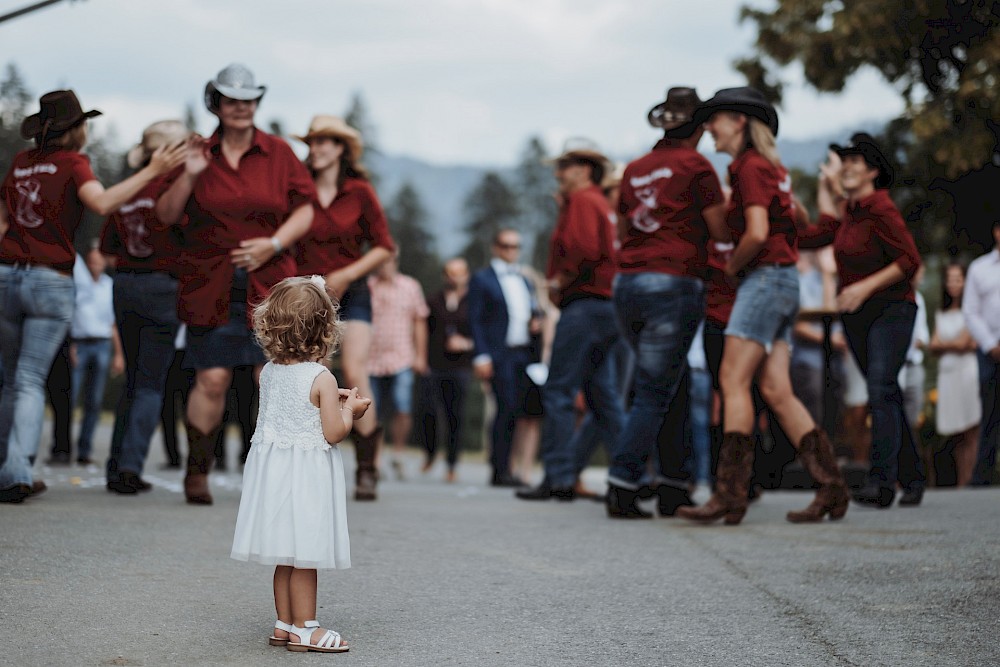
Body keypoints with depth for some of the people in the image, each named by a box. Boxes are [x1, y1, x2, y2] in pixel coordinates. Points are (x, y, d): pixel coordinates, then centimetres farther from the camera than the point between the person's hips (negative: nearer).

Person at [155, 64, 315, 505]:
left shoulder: (279, 154, 7)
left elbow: (304, 211, 7)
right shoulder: (199, 154, 7)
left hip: (268, 285, 0)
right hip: (209, 285, 0)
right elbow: (166, 215, 5)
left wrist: (274, 244, -9)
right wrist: (188, 176, -10)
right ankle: (197, 473, 10)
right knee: (211, 379, -3)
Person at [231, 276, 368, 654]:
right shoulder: (322, 379, -16)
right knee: (305, 555, 1)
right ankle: (304, 629, 8)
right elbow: (334, 433, -15)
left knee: (287, 556, 15)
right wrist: (349, 409, 2)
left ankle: (284, 624, 22)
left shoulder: (269, 373, 4)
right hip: (307, 474, -7)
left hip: (273, 467, 7)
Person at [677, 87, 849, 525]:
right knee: (776, 391, 3)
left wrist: (731, 265, -3)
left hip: (765, 277, -10)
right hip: (782, 281, 10)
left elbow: (757, 233, -20)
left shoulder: (751, 166, -9)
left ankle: (730, 493, -19)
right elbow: (793, 218, 26)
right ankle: (830, 485, 0)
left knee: (733, 380, -14)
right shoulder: (772, 168, 20)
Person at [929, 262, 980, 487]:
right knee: (956, 436, 2)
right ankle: (960, 485, 1)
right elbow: (933, 347, 11)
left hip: (967, 370, -5)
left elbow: (963, 341, -8)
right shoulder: (941, 314, 19)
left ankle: (970, 482, -12)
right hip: (946, 374, 5)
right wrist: (955, 345, -6)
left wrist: (942, 343, 7)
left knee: (970, 434, -9)